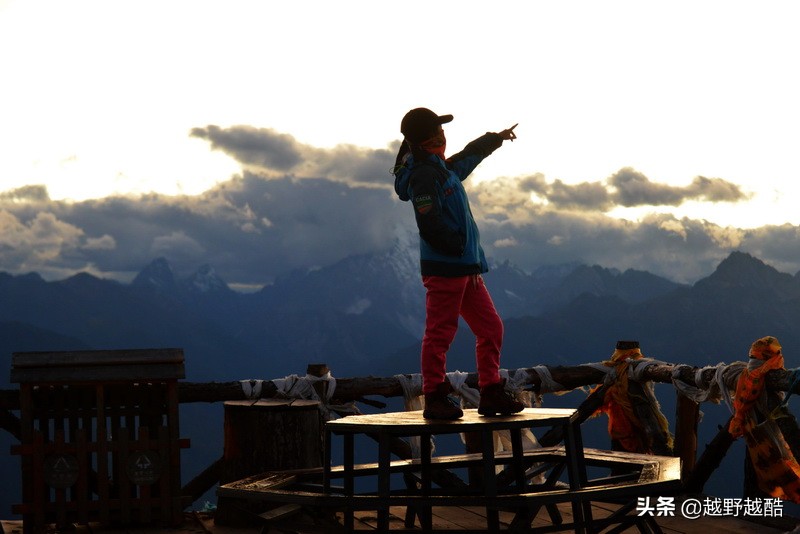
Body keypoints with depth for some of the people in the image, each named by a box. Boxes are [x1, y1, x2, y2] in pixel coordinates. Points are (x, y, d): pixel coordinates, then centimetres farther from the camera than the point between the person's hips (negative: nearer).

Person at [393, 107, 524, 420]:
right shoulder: (424, 176, -12)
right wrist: (461, 248, -15)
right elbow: (430, 227, -21)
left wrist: (497, 138, 51)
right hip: (444, 268, -10)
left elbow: (469, 157, 40)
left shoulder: (443, 169, 18)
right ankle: (435, 400, -1)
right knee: (440, 333, -6)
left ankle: (491, 394, 13)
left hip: (466, 269, 10)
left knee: (491, 328, 9)